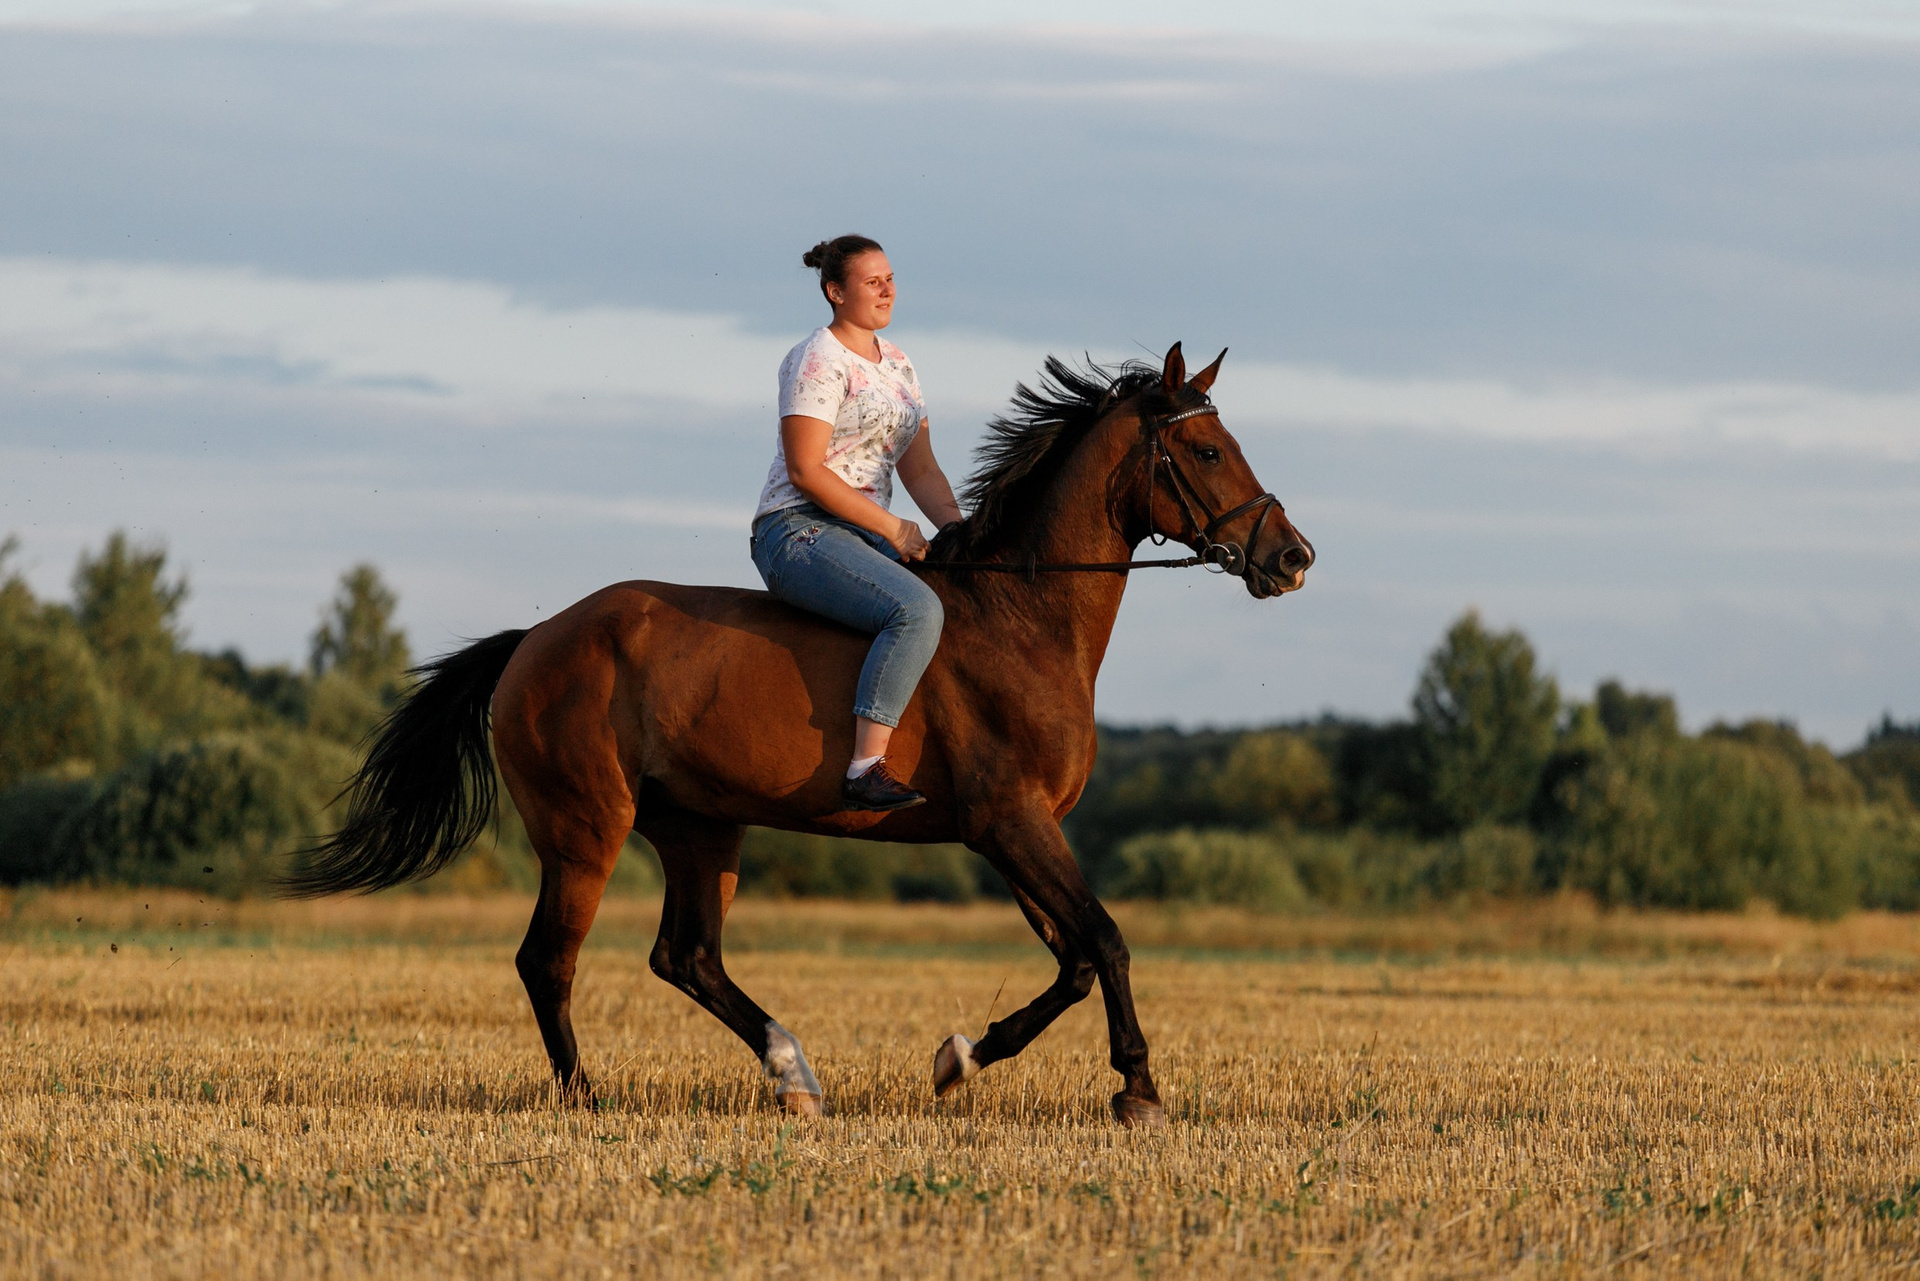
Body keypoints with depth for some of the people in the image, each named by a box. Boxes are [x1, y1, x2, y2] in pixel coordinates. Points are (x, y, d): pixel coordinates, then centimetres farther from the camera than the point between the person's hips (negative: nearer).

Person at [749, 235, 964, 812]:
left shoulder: (897, 365, 17)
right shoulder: (819, 362, -10)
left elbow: (919, 467, 15)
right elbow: (806, 471, -16)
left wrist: (956, 526, -3)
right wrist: (891, 527, -15)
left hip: (864, 535, 9)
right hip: (798, 531, -9)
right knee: (917, 609, -31)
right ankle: (866, 769, -36)